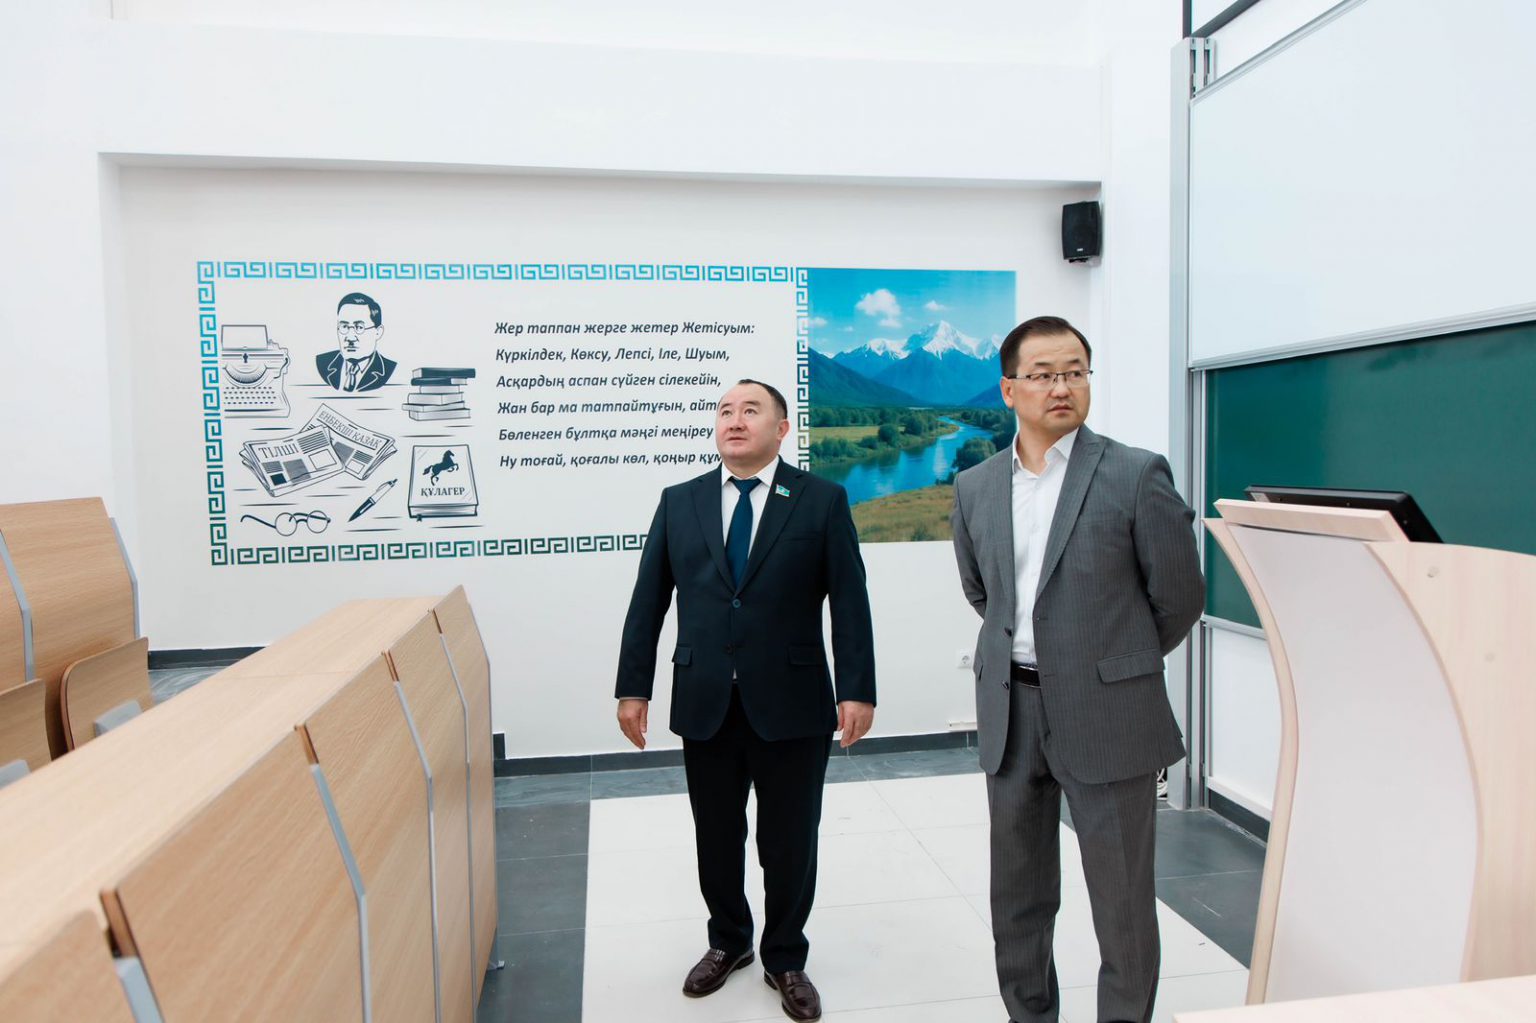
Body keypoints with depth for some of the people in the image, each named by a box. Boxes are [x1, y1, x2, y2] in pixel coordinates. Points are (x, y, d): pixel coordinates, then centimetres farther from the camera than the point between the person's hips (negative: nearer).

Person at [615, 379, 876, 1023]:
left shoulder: (822, 501, -1)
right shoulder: (679, 502, 6)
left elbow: (849, 602, -4)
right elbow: (648, 602, 5)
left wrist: (857, 691, -10)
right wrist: (632, 687, 2)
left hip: (791, 705, -2)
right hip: (704, 705, 2)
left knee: (789, 843, 11)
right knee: (716, 839, 16)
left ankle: (785, 959, 34)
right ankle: (728, 942, 41)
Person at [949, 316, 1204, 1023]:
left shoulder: (1137, 475, -8)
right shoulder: (974, 487, 5)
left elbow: (1179, 596, 0)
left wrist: (1118, 664, 10)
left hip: (1106, 717, -4)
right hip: (1010, 713, 4)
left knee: (1121, 900, 8)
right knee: (1018, 898, 17)